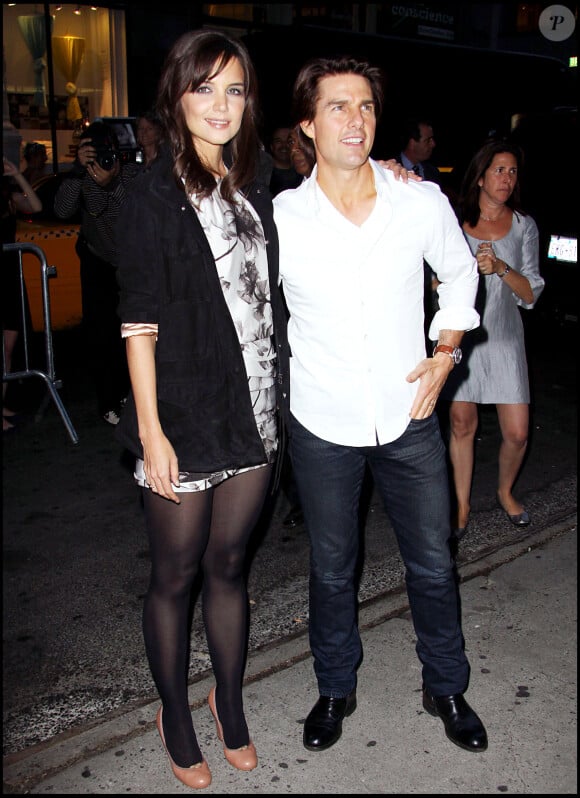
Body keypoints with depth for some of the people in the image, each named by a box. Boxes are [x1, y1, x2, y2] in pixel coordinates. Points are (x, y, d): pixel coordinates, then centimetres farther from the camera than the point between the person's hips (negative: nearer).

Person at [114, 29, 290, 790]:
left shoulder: (253, 191, 10)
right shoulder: (156, 192, -7)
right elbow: (140, 320, -11)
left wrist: (280, 399, 10)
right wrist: (150, 429, -15)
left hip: (254, 414, 5)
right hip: (185, 418, -5)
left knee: (229, 566, 17)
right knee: (176, 575, 11)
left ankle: (230, 704, 37)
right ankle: (175, 714, 33)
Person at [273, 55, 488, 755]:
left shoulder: (423, 203, -7)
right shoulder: (278, 219, -11)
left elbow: (460, 271, 13)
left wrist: (445, 351, 2)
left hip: (409, 419, 2)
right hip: (323, 428, -1)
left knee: (432, 565, 14)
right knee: (331, 571, 15)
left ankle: (446, 689, 40)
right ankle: (335, 689, 41)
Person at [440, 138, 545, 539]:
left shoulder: (524, 226, 5)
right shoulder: (454, 222, 1)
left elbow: (531, 294, 0)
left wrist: (501, 268, -16)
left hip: (503, 337, 1)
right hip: (461, 334, -1)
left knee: (517, 433, -1)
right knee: (462, 424, 4)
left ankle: (506, 491, 29)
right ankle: (462, 506, 21)